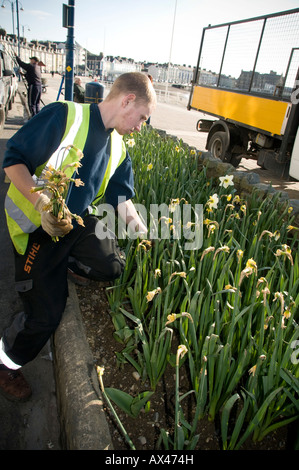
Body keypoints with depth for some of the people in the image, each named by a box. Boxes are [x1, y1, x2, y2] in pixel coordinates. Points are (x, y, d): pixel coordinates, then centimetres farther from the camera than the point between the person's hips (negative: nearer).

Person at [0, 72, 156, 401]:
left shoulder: (117, 148, 5)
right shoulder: (64, 116, -18)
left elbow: (120, 196, 7)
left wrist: (144, 234, -1)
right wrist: (41, 202, -33)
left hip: (78, 220, 6)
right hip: (36, 225, -6)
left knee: (113, 265, -19)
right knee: (44, 316, -5)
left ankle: (60, 265, 13)